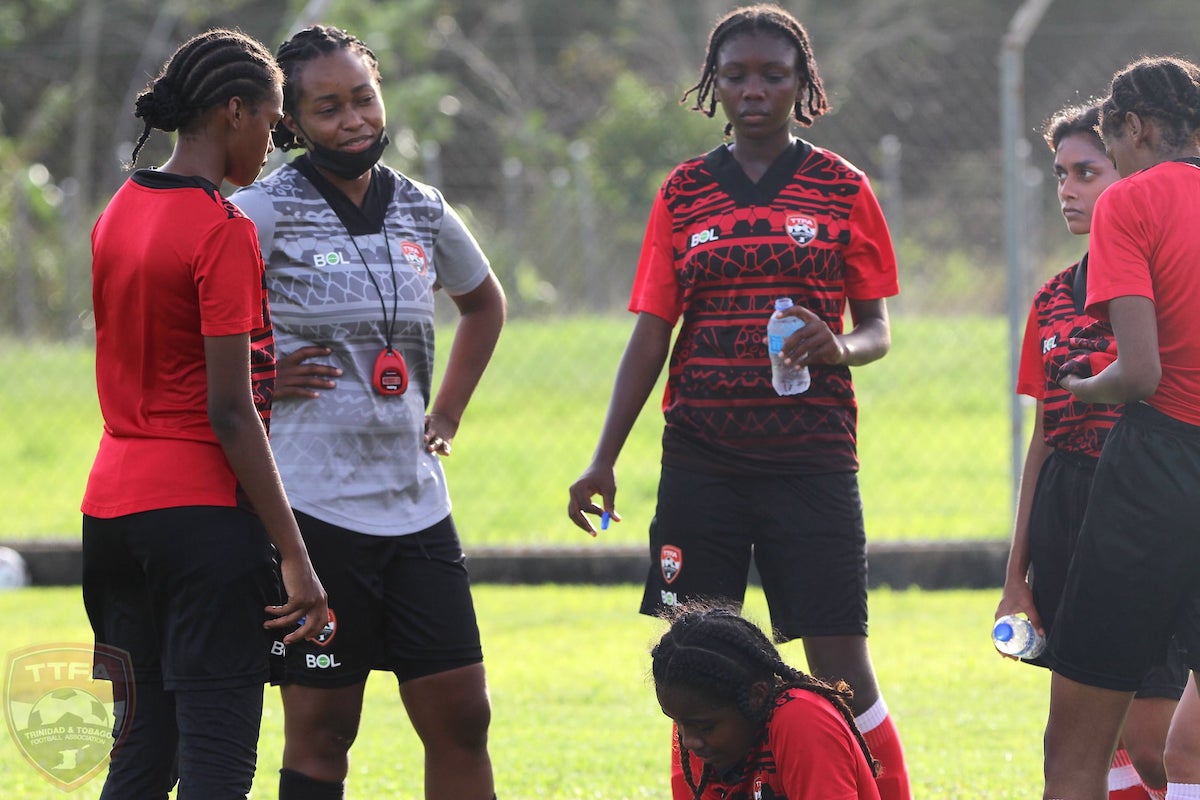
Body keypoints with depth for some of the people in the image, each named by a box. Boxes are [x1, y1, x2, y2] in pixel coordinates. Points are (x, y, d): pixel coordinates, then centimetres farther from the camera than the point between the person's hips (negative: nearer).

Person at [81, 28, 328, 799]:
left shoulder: (119, 212, 11)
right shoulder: (224, 231, -13)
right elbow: (228, 412, -17)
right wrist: (296, 557, -16)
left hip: (111, 504, 8)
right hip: (202, 511, -8)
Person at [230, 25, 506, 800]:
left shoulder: (422, 211, 10)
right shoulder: (268, 212, -7)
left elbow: (485, 302, 29)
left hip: (416, 503, 5)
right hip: (313, 502, -5)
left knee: (461, 717, 3)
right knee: (321, 729, -1)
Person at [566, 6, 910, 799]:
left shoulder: (843, 188, 5)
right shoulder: (684, 194, 9)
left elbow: (878, 330, 6)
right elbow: (652, 334, 10)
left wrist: (840, 348, -17)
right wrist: (604, 460, 3)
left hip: (811, 458, -2)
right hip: (701, 459, 2)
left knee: (843, 670, -8)